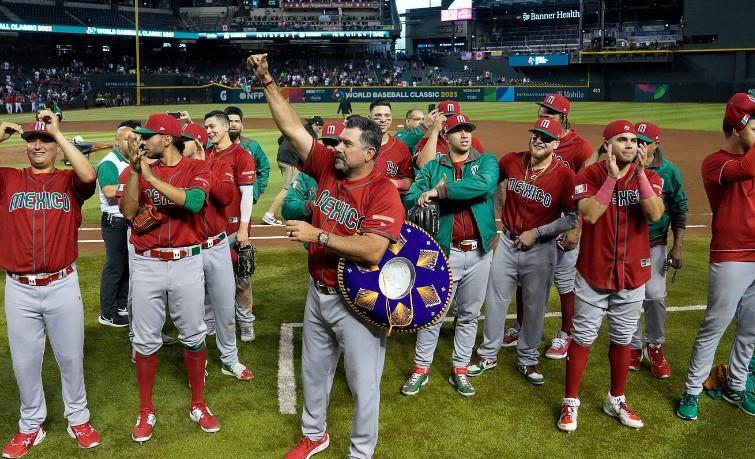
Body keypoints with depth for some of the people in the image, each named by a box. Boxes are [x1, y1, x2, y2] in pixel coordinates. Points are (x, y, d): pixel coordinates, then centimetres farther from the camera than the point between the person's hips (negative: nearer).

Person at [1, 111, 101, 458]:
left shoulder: (69, 181, 1)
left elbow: (89, 175, -22)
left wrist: (58, 132, -16)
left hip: (62, 285, -1)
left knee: (70, 356, 11)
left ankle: (78, 419, 29)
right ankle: (31, 426, 29)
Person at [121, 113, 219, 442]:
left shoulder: (197, 168, -1)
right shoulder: (139, 170, 7)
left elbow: (194, 201, -21)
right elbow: (127, 212, -6)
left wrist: (151, 177, -20)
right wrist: (134, 169, -13)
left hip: (186, 263, -2)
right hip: (146, 264, 2)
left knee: (193, 337, 8)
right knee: (145, 340, 8)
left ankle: (198, 405, 25)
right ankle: (146, 411, 22)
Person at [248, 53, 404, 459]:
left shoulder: (383, 193, -21)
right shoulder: (327, 166, -3)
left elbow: (372, 251, -32)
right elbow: (292, 127, -2)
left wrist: (317, 235, -28)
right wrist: (266, 81, -8)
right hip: (318, 292, 7)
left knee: (362, 382, 9)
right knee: (313, 370, 23)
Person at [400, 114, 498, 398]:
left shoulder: (486, 161, 1)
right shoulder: (433, 167, 4)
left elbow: (485, 185, -22)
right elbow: (410, 199, -4)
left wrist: (441, 192, -21)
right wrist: (426, 196, -24)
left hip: (479, 252, 1)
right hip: (446, 251, -1)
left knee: (469, 315, 12)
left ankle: (459, 371, 27)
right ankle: (421, 370, 19)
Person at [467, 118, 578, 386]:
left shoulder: (564, 175, -15)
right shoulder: (511, 161, -5)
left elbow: (572, 218, -12)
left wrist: (536, 233, -15)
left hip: (541, 249, -2)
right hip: (507, 242, 3)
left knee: (535, 306, 11)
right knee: (495, 300, 11)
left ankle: (528, 359, 30)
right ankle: (488, 355, 27)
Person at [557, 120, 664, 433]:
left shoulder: (649, 177, 0)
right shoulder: (589, 175, -7)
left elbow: (655, 214, -17)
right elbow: (589, 215, -22)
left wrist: (639, 172, -21)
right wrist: (612, 177, -24)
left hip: (632, 274, 3)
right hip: (594, 272, -2)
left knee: (622, 339, 15)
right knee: (583, 337, 6)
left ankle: (616, 401, 33)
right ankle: (570, 402, 20)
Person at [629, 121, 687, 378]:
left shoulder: (669, 172, -4)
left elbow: (679, 211, 1)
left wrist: (677, 248, -2)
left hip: (654, 244, -1)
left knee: (655, 296, -8)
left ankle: (655, 348, 15)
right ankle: (634, 346, 26)